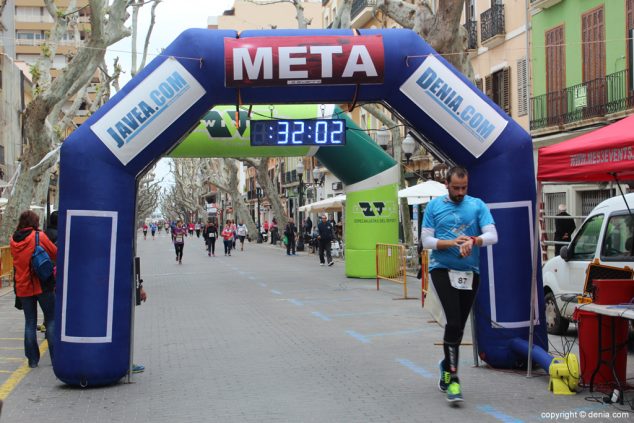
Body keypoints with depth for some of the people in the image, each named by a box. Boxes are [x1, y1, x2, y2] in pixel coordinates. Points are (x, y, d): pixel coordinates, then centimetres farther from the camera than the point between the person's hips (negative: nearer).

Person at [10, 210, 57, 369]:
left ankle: (32, 359, 8)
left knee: (30, 322, 10)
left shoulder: (13, 240, 3)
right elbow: (56, 254, -2)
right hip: (43, 285, -4)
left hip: (23, 287, 4)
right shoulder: (39, 236, -10)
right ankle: (56, 357, 5)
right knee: (51, 320, 6)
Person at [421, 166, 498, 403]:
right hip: (442, 269, -2)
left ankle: (447, 365, 36)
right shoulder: (434, 206, 2)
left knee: (458, 325, 11)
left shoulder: (477, 206, 3)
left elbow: (492, 235, -6)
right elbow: (426, 241, -1)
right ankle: (453, 378, -15)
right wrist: (452, 243, -17)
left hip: (470, 272, 3)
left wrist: (473, 240, -26)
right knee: (454, 321, -18)